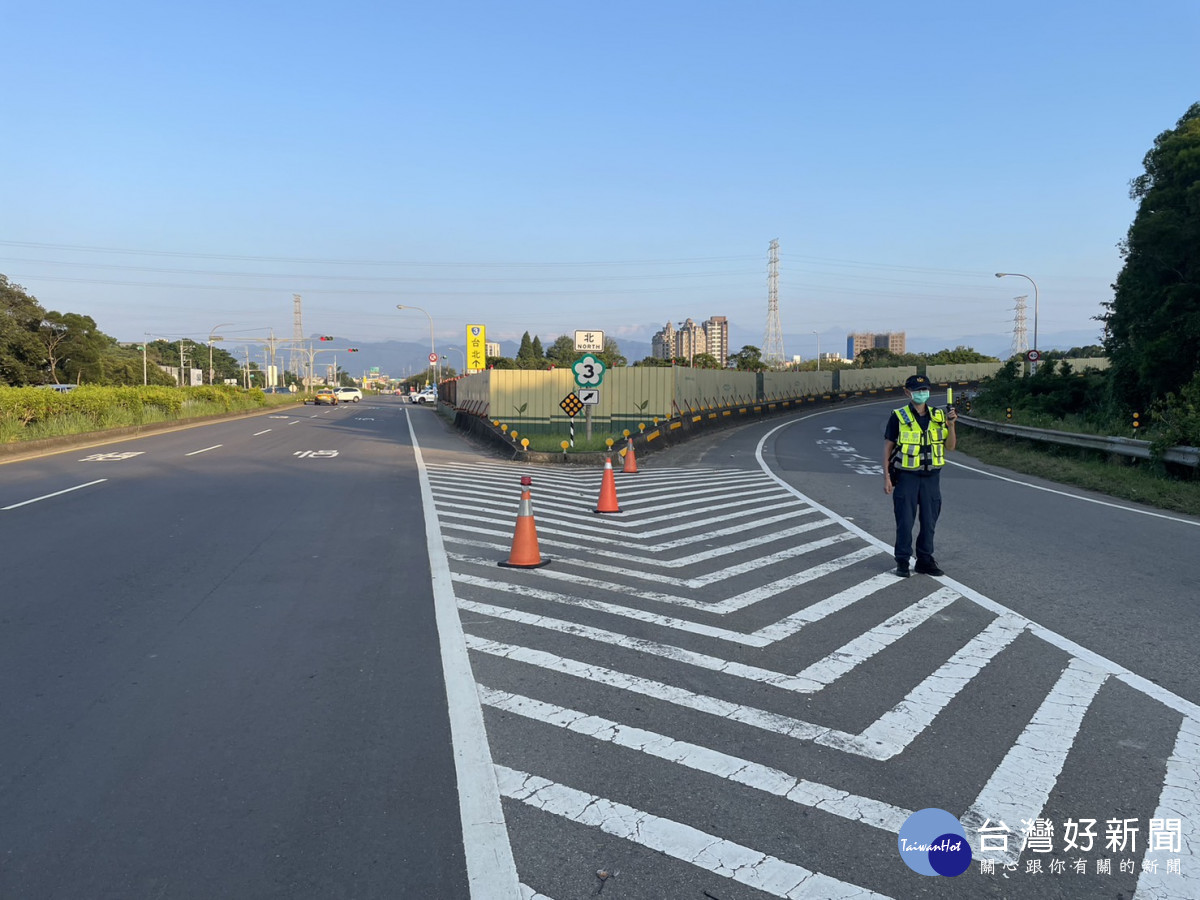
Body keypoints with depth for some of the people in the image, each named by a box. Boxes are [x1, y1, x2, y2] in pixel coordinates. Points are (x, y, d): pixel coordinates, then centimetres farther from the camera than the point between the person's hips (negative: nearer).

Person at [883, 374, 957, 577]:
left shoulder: (938, 416, 7)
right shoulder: (898, 416, -3)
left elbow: (950, 446, 7)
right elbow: (888, 447, -3)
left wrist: (950, 425, -10)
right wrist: (886, 477, -9)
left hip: (931, 476, 4)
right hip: (906, 476, -3)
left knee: (929, 522, 8)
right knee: (905, 522, 0)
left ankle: (925, 561, 20)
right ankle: (902, 562, 11)